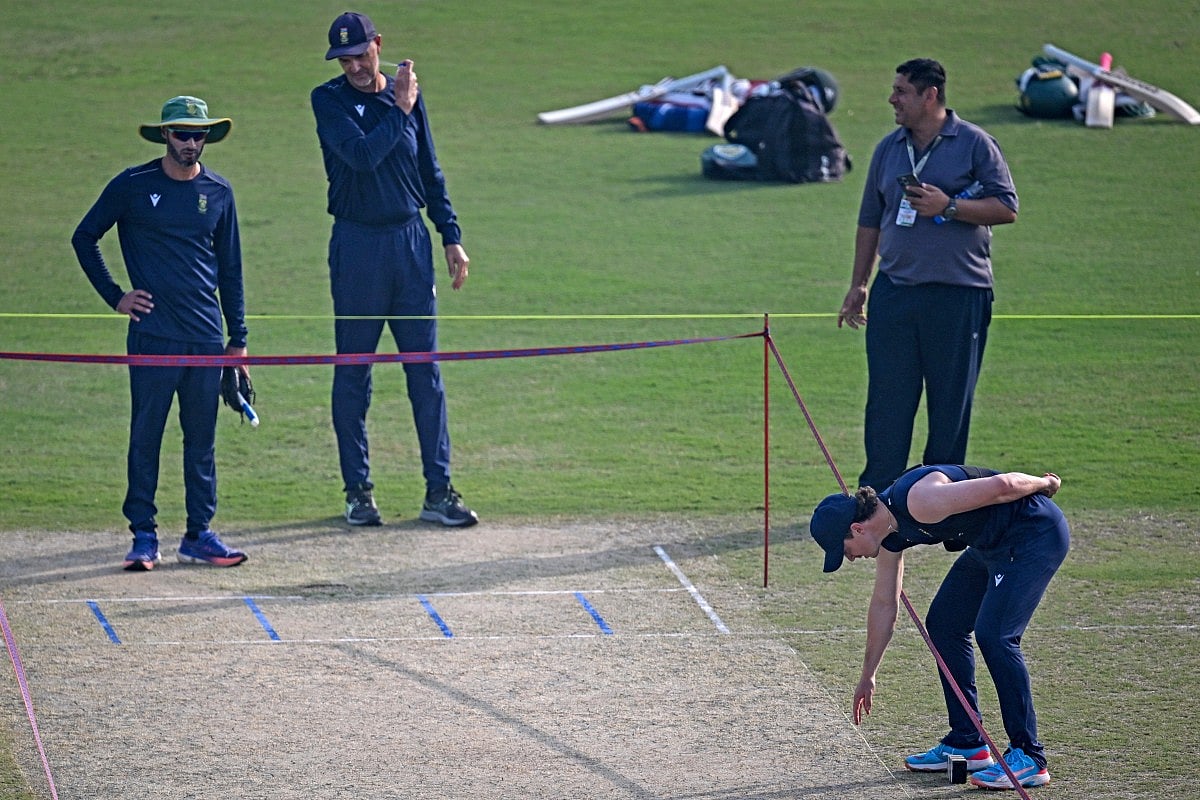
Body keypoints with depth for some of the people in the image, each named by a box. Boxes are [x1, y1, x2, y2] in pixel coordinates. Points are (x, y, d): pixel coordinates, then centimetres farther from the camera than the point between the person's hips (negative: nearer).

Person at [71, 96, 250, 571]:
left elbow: (230, 269, 14)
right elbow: (84, 238, 9)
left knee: (202, 439, 6)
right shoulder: (132, 187, 0)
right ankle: (143, 536, 3)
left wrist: (237, 338, 11)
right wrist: (114, 297, 2)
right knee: (145, 437, -2)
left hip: (206, 338, 3)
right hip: (152, 336, -3)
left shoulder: (218, 193, 9)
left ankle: (199, 535, 12)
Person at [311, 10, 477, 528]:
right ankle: (358, 490, 11)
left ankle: (438, 490, 4)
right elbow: (362, 154, -20)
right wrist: (400, 111, -11)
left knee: (426, 371, 2)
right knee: (353, 372, 3)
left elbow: (430, 173, 14)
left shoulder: (407, 94, 9)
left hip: (411, 241, 3)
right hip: (357, 247, -3)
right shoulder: (329, 100, -4)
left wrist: (451, 238, 10)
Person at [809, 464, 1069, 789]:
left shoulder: (919, 501, -28)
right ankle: (967, 744, 19)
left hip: (1036, 534, -10)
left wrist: (1043, 484, -6)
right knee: (943, 623, 11)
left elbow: (1001, 486, -26)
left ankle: (1028, 758, -12)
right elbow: (884, 605, 17)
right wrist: (867, 677, 25)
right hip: (993, 544, 10)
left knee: (993, 635, -17)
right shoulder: (889, 535, 3)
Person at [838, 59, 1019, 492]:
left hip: (958, 294, -4)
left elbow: (1006, 209, -5)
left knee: (951, 403, 3)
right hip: (894, 291, 4)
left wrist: (948, 206, -16)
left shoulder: (974, 144, -1)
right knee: (886, 398, 1)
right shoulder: (889, 148, 13)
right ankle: (877, 493, 6)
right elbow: (870, 221, 19)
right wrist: (858, 285, 16)